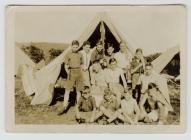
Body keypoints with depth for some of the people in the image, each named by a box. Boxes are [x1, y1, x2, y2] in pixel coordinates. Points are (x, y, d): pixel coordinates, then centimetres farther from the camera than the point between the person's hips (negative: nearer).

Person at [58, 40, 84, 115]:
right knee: (67, 90, -6)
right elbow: (66, 65, 0)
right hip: (71, 73, -2)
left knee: (78, 91, 7)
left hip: (79, 73, 2)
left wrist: (80, 71, 8)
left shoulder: (80, 55, 7)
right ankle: (64, 107, -3)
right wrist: (67, 71, -15)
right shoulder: (68, 54, -1)